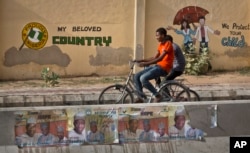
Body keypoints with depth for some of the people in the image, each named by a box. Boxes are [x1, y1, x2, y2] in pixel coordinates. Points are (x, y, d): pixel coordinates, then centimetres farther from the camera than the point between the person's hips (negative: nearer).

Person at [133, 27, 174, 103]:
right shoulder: (160, 45, 16)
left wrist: (146, 63, -28)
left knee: (143, 78, -26)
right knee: (136, 76, -1)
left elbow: (160, 58, -22)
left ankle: (157, 95, -12)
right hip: (158, 66, 9)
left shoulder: (168, 44, -13)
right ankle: (140, 97, 4)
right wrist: (141, 60, 9)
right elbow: (154, 58, 18)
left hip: (163, 68, -9)